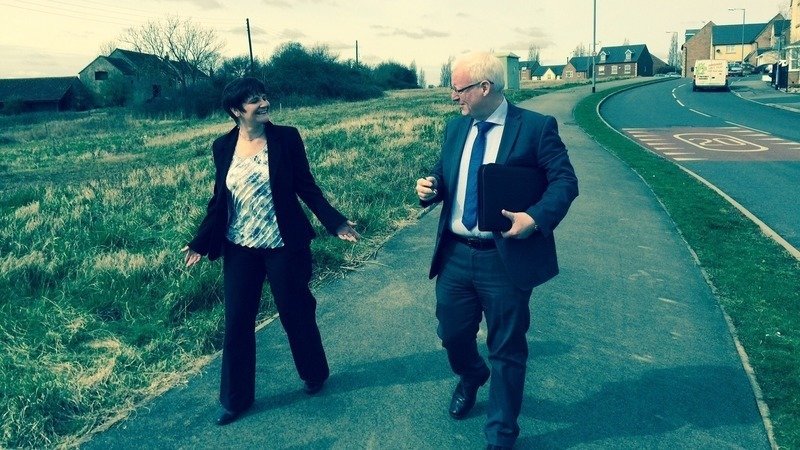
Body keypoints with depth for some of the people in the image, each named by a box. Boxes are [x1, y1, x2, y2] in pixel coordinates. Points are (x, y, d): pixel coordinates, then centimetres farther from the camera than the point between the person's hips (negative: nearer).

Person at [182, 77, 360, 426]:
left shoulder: (286, 138, -7)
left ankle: (314, 374, 37)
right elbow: (219, 199, 7)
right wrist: (200, 242, 3)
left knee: (295, 312, 11)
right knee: (237, 321, 7)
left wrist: (335, 222, -12)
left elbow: (306, 186, -3)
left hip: (283, 246, -2)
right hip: (239, 249, 3)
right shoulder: (223, 146, 1)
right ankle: (236, 398, 24)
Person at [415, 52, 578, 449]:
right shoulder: (456, 127, 9)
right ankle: (471, 377, 53)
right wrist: (429, 188, -6)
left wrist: (535, 218, -26)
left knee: (507, 349, 8)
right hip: (454, 255, 5)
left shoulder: (537, 127, -8)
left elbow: (565, 181, -9)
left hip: (506, 259, -5)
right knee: (452, 334, 18)